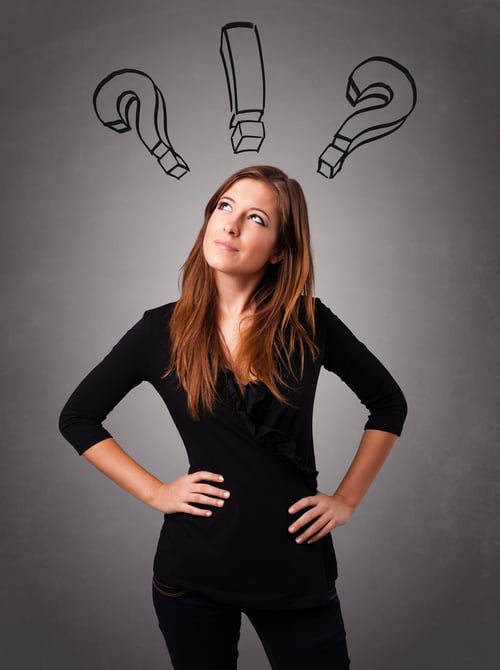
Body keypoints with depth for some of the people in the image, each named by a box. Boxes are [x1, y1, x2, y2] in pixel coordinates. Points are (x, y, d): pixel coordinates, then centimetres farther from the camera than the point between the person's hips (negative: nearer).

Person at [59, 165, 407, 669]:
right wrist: (154, 492, -2)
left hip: (297, 566, 0)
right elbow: (77, 418, 5)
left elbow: (388, 404, 6)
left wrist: (346, 499, 2)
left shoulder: (308, 323, -7)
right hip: (194, 569, 1)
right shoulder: (162, 330, -6)